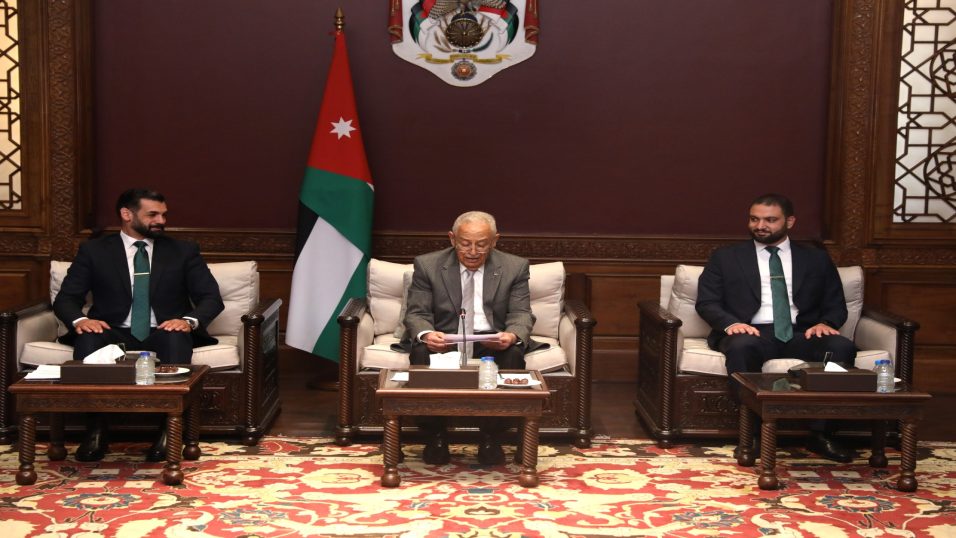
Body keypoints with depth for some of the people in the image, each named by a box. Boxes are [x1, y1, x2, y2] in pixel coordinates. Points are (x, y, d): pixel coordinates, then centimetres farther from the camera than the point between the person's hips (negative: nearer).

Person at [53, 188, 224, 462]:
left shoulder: (184, 251, 9)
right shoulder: (94, 250, 8)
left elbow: (211, 297, 3)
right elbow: (66, 298, 4)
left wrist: (189, 320, -20)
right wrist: (79, 319, -21)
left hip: (164, 333, 0)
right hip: (114, 333, 1)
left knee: (177, 338, -36)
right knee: (87, 339, -34)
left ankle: (170, 430, -35)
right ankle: (96, 428, -28)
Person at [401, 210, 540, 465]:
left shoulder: (515, 267, -1)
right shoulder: (427, 265, -3)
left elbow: (521, 314, -4)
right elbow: (416, 312, -5)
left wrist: (513, 335, -30)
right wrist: (425, 334, -30)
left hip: (492, 340, 1)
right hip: (443, 338, 0)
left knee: (514, 352, -32)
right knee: (421, 351, -32)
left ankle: (491, 436, -18)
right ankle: (435, 435, -16)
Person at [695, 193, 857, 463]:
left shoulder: (817, 259, 19)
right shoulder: (726, 257, 14)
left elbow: (836, 306, 17)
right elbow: (706, 302, 7)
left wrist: (825, 323, -8)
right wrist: (730, 323, -15)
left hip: (801, 334, 2)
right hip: (750, 332, -2)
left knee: (842, 347, -29)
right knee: (741, 347, -38)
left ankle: (820, 433, -21)